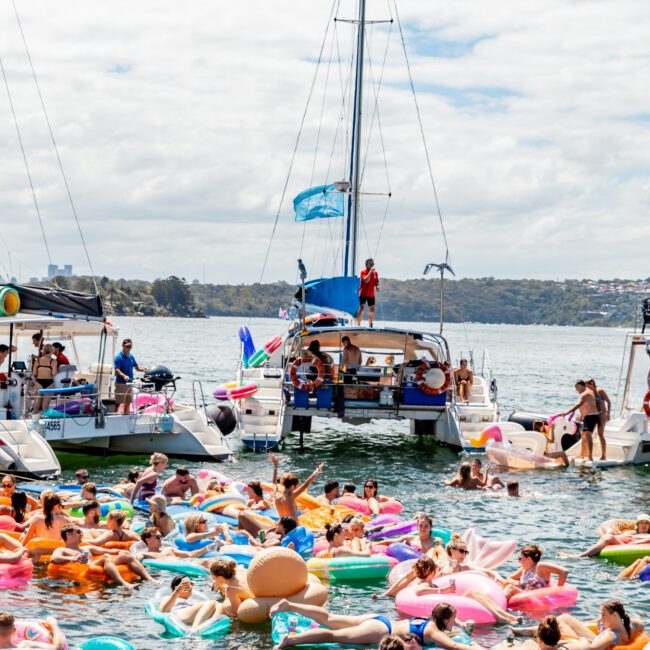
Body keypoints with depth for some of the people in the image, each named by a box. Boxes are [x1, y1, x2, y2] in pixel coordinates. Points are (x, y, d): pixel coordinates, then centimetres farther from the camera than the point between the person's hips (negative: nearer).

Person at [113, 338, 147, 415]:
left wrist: (143, 370, -5)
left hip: (129, 383, 7)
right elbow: (117, 370, -20)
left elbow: (136, 367, 16)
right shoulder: (118, 357, -13)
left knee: (128, 401, 16)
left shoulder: (131, 357, 10)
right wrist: (124, 376, -37)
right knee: (119, 402, -6)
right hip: (121, 383, -7)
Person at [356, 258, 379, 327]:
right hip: (363, 293, -5)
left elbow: (376, 282, 16)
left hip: (371, 294, 5)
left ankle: (370, 324, 9)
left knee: (372, 308, 4)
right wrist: (370, 271, -26)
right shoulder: (363, 272, -9)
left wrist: (377, 286, -6)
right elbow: (366, 280, -25)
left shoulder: (375, 273, 7)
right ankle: (358, 324, -10)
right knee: (362, 308, -9)